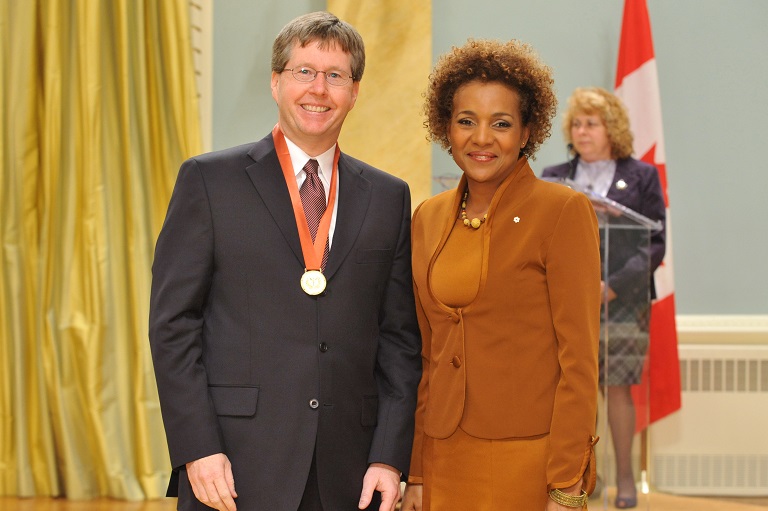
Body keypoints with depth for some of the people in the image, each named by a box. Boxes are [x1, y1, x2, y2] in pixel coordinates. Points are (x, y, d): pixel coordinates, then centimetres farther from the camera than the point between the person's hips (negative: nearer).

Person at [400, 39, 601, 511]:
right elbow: (425, 356, 13)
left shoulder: (564, 211, -7)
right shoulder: (428, 219, 10)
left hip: (530, 465, -5)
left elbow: (579, 360, -10)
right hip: (446, 463, 5)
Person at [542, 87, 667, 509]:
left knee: (616, 387, -3)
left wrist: (612, 285, -11)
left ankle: (625, 477, 7)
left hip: (621, 302, -2)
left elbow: (654, 244, 1)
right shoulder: (553, 179, 14)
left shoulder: (641, 177, 6)